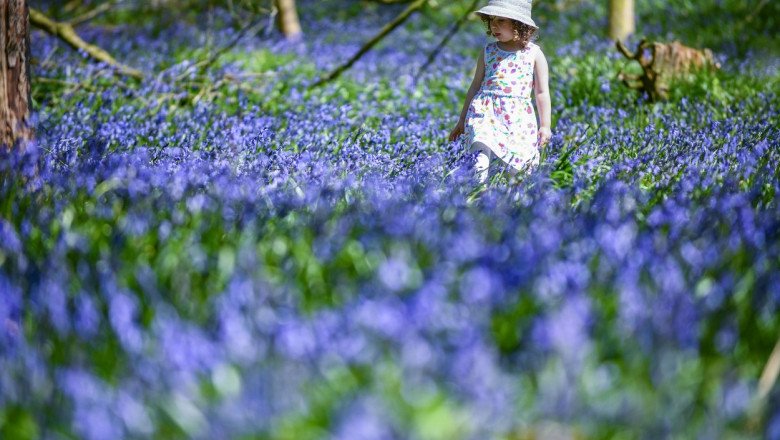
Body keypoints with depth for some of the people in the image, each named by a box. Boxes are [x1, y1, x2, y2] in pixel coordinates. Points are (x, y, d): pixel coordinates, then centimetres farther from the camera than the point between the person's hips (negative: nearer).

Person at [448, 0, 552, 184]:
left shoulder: (534, 54, 8)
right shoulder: (488, 52, 14)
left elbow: (541, 92, 10)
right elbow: (475, 86, 20)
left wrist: (545, 126, 5)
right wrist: (462, 120, 21)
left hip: (519, 115, -1)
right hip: (486, 109, 1)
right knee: (483, 137, -29)